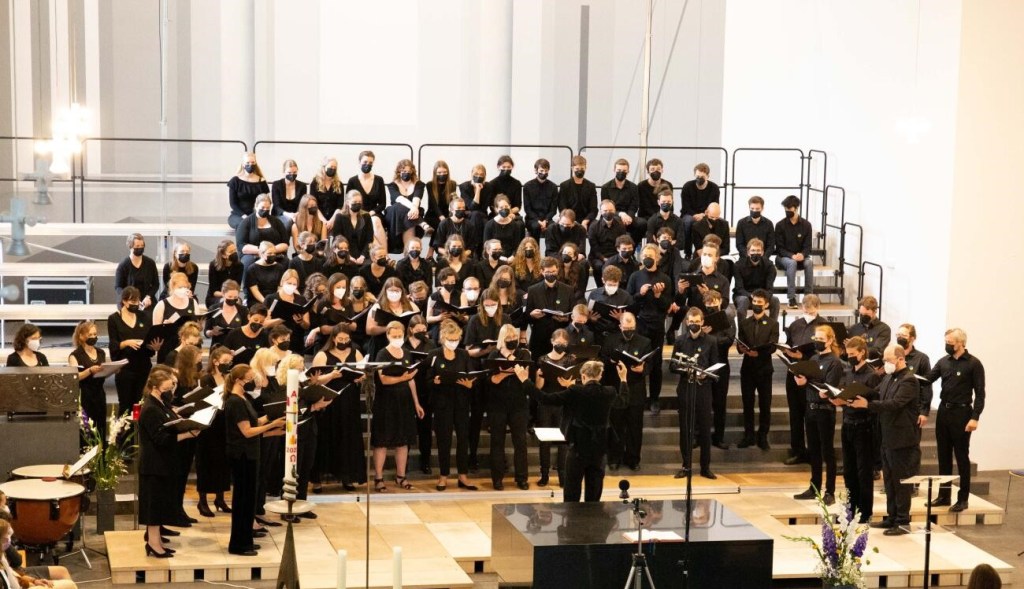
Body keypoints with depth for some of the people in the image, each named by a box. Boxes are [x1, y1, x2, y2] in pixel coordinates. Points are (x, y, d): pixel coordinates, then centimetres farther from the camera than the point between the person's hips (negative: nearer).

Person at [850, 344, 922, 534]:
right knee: (889, 480, 14)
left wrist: (867, 404, -31)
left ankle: (903, 522, 5)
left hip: (902, 439, -9)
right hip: (887, 438, 9)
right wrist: (859, 400, -7)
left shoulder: (908, 380, -15)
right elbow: (876, 395, 11)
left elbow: (894, 403, -26)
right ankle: (891, 517, 23)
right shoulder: (888, 378, 12)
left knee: (901, 481, -2)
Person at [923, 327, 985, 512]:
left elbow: (980, 393, -9)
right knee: (944, 456, 11)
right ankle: (944, 495, 20)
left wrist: (975, 417, -16)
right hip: (943, 411, 6)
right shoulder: (944, 361, 8)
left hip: (961, 413, -6)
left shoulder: (973, 364, -7)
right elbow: (928, 380, 3)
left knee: (962, 457, 1)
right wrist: (912, 379, -15)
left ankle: (963, 498, 8)